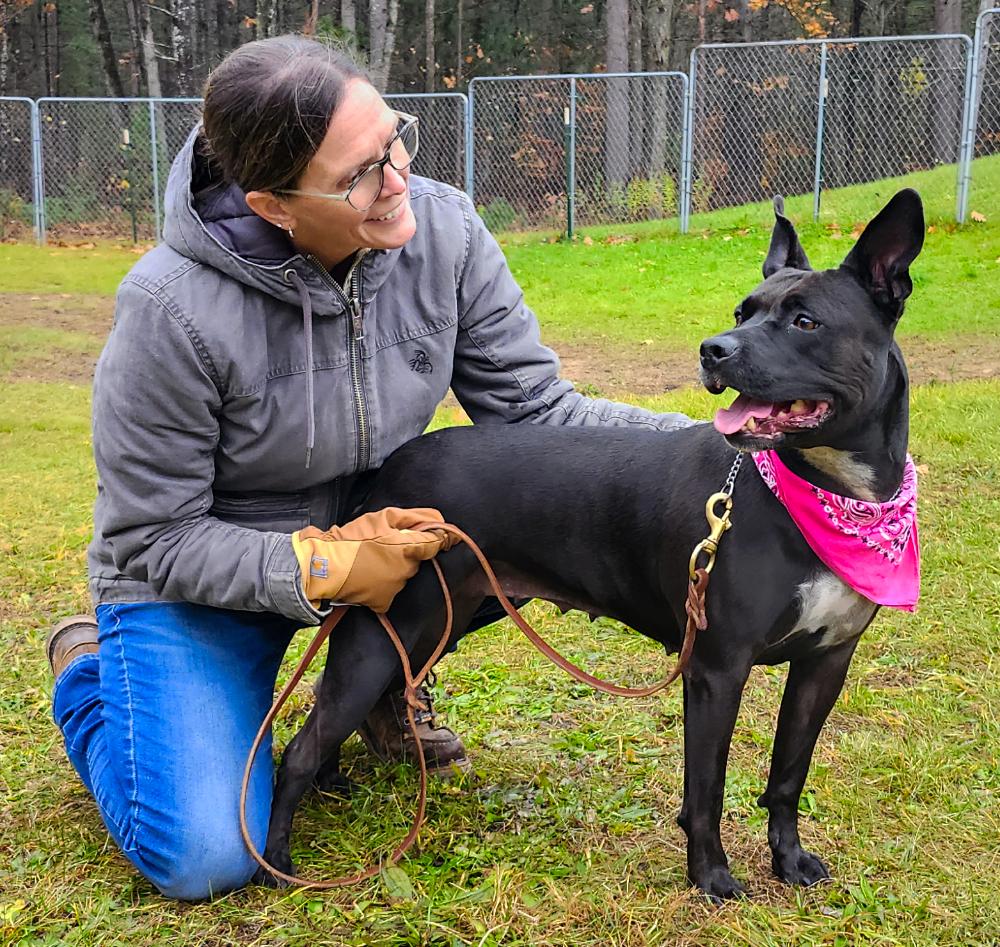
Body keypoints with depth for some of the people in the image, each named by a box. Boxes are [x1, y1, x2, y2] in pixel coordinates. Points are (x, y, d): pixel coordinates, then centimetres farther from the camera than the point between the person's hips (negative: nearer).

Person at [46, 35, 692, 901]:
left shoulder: (442, 230, -19)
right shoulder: (172, 311, -31)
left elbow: (533, 408, -13)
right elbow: (153, 540, -20)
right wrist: (324, 568, -32)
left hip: (380, 526, 4)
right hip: (197, 581, -4)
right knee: (204, 859, -17)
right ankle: (93, 674, 16)